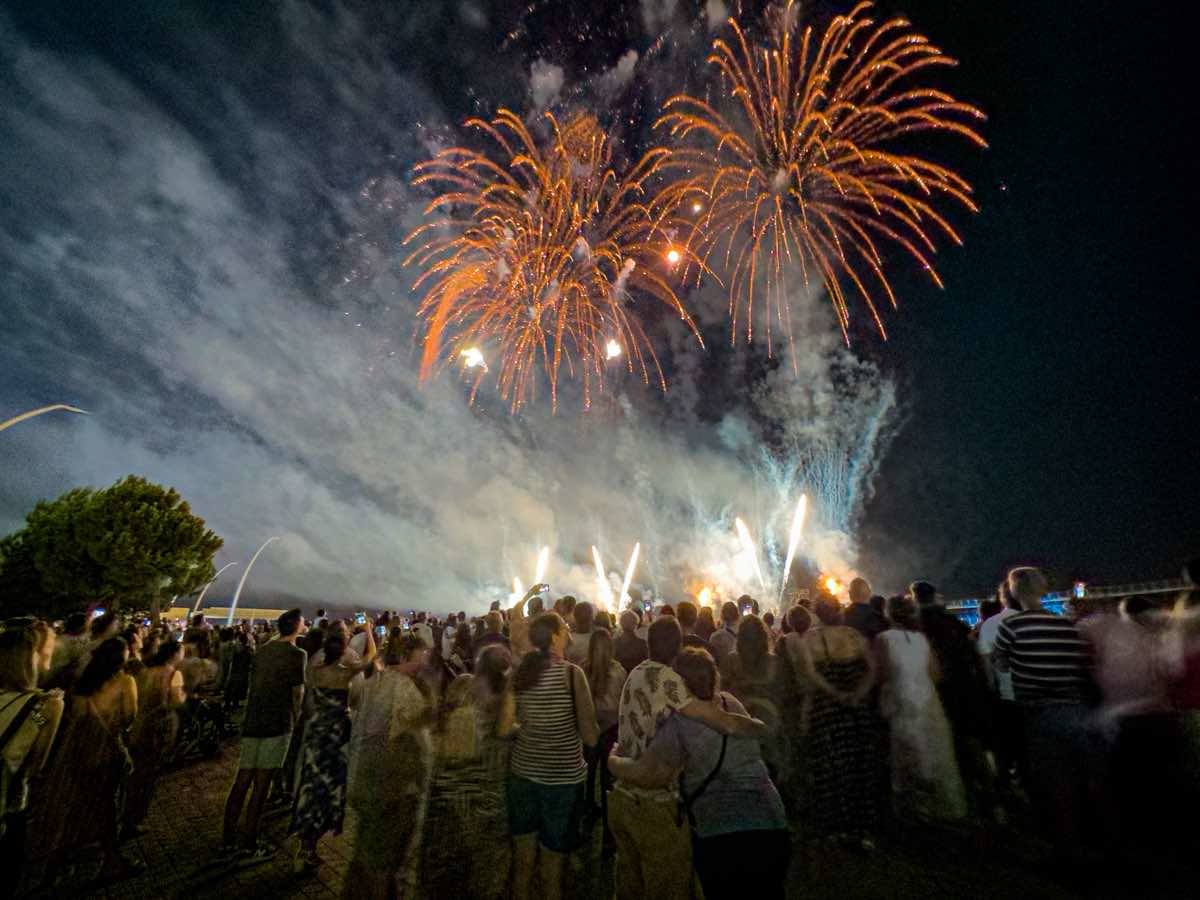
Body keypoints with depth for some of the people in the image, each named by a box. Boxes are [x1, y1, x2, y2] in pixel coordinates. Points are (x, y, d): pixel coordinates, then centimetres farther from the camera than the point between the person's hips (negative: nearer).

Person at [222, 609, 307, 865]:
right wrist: (297, 719, 6)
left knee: (242, 782, 14)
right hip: (277, 724, -6)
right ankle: (248, 846, 10)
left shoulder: (263, 650, 10)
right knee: (261, 786, 2)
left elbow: (255, 684, 13)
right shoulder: (296, 654, -11)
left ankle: (228, 840, 23)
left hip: (252, 721, 7)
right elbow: (297, 692, -9)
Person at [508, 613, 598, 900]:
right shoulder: (571, 673, -16)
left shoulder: (520, 672, -4)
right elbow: (590, 735, -13)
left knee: (523, 859, 19)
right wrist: (590, 736, 6)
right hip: (562, 776, -4)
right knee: (551, 863, 13)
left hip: (522, 771, 4)